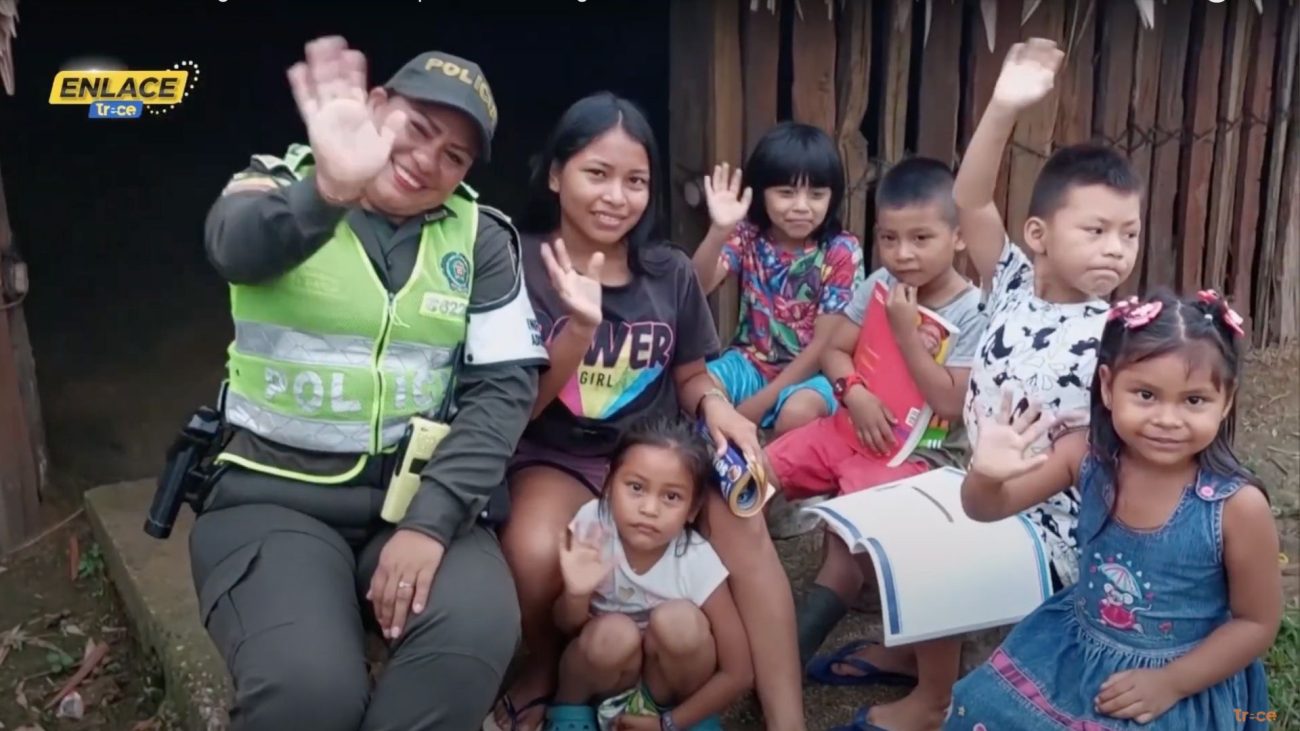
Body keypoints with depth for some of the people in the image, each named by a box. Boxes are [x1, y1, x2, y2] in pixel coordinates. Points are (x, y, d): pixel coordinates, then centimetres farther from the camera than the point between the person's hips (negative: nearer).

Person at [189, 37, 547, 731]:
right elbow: (237, 248, -26)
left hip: (415, 494, 2)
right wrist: (330, 190, -49)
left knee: (477, 632, -29)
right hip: (272, 492, -1)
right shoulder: (278, 186, -2)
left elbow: (504, 385, -4)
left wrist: (431, 518, -18)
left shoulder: (479, 238, 4)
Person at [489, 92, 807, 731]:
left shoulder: (671, 272, 1)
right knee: (533, 553, -33)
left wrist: (714, 404, -11)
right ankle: (542, 669, 2)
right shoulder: (521, 266, -9)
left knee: (742, 521, -27)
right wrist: (581, 327, -27)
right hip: (559, 457, -2)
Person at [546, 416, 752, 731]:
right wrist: (576, 595, -35)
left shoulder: (698, 563, -24)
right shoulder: (592, 524, -23)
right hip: (610, 663, 1)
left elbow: (738, 674, -15)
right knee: (614, 634, -32)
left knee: (678, 620, -30)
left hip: (666, 672, 0)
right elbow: (567, 627, -12)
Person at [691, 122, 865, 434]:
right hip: (751, 361, 2)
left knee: (797, 413, -35)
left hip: (809, 373, -2)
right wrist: (719, 231, -35)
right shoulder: (748, 235, -3)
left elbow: (824, 344, -13)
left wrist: (762, 400, -17)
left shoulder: (842, 252, -11)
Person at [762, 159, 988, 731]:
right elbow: (835, 350, 4)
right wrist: (855, 392, -17)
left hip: (920, 453, -6)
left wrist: (906, 330, -24)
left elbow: (949, 404, -22)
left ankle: (798, 644, 2)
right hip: (857, 426, 7)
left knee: (847, 528, -22)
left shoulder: (972, 313, -15)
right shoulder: (878, 286, 1)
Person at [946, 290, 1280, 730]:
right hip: (1075, 650, 3)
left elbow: (1258, 623, -9)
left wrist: (1172, 682, -16)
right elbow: (987, 509, -9)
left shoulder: (1238, 506, -22)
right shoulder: (1086, 457, -14)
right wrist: (986, 475, -31)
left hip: (1184, 679, -3)